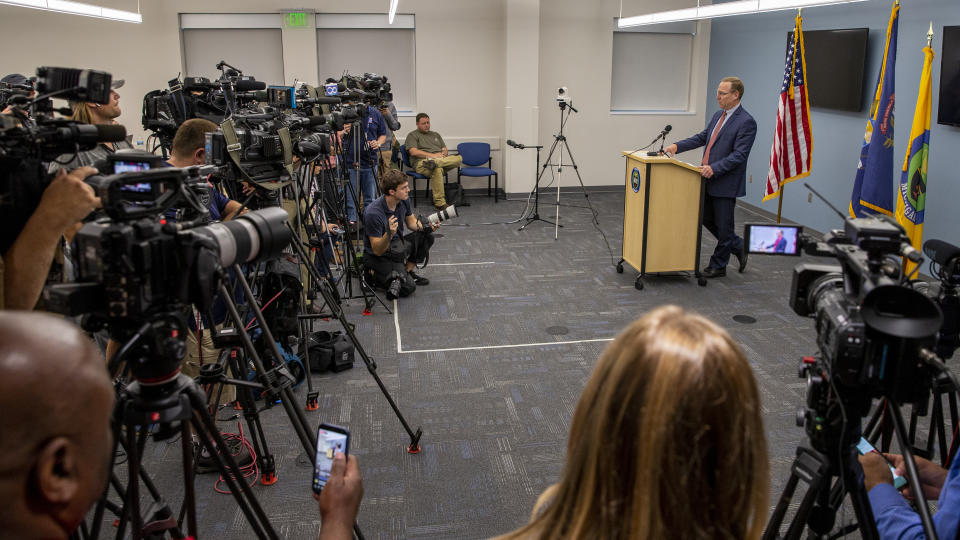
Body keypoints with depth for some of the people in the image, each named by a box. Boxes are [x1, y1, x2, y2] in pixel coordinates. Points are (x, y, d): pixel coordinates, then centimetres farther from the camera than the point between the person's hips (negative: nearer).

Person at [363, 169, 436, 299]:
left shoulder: (403, 200, -9)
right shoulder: (373, 214, -31)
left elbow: (411, 222, 11)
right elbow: (377, 251, -26)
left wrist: (426, 226, -11)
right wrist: (389, 234, -45)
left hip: (397, 247, 8)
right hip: (378, 257, -8)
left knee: (427, 237, -8)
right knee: (408, 287, -23)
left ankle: (407, 271, 5)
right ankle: (373, 274, -1)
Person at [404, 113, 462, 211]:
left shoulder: (435, 135, 32)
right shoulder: (412, 135, 13)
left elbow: (445, 150, 26)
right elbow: (414, 152, -4)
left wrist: (443, 154, -2)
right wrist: (432, 155, -11)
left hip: (441, 159, 5)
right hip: (421, 163, -5)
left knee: (459, 158, -26)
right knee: (437, 169, -41)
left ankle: (434, 163, -45)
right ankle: (439, 202, -42)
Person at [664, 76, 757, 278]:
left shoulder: (746, 122, -15)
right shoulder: (718, 115, 12)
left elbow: (739, 155, -20)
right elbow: (702, 137, 18)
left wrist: (714, 168, -28)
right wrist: (677, 146, 5)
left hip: (726, 184, -9)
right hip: (709, 180, 9)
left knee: (723, 226, 5)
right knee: (706, 219, 17)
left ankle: (718, 266, 19)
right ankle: (738, 247, 35)